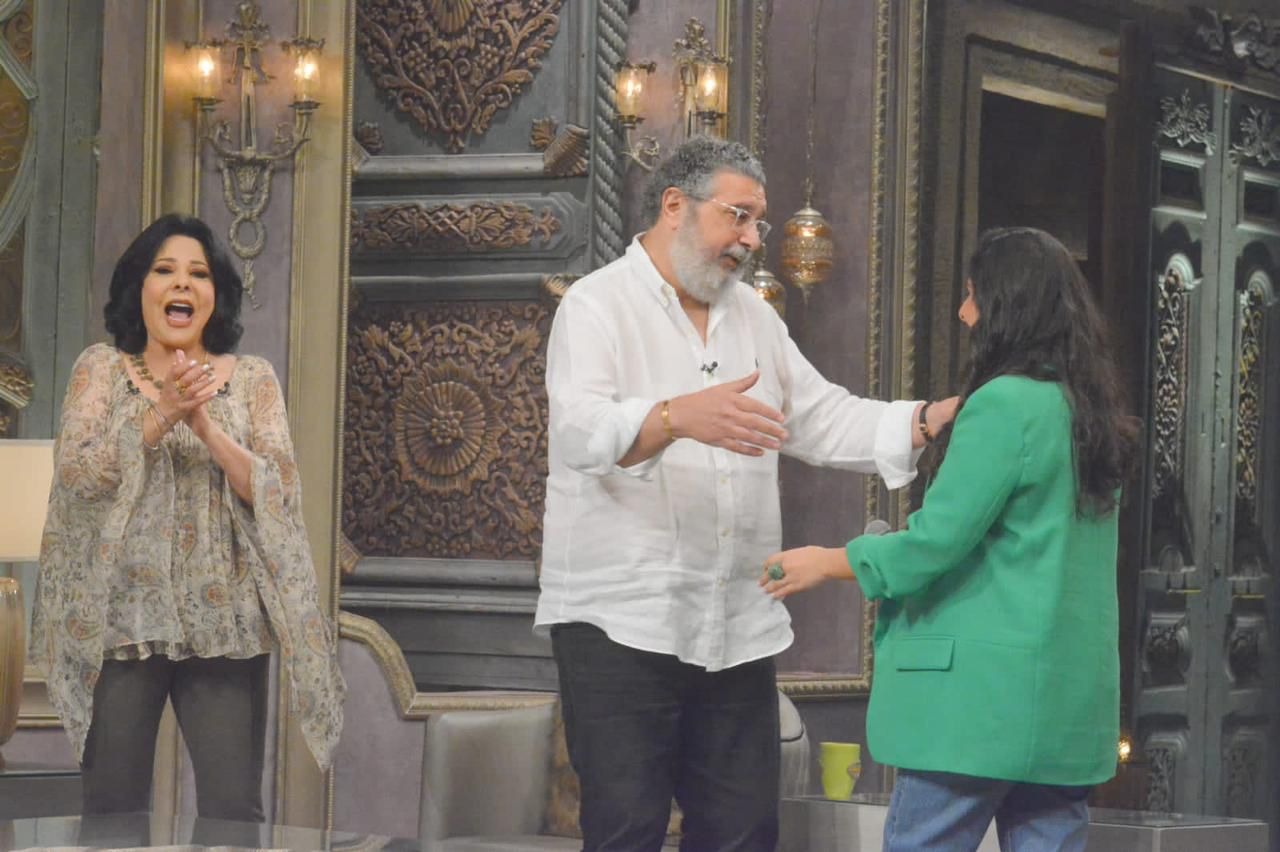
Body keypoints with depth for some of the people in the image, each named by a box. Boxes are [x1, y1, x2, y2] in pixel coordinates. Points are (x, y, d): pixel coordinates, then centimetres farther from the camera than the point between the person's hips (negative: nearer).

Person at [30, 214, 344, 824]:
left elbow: (278, 491, -4)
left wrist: (205, 426, -18)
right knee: (112, 812, 3)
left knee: (232, 813, -3)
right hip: (119, 619, 0)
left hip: (223, 623, 0)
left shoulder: (252, 378, 7)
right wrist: (161, 415, -19)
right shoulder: (100, 368, 7)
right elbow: (75, 473, -7)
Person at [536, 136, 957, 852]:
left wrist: (935, 422, 0)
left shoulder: (755, 317, 18)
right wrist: (678, 417, -43)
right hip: (622, 623, -7)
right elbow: (581, 429, -22)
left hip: (739, 628, 7)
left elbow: (828, 422, 16)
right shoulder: (599, 305, -5)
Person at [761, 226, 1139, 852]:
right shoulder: (1090, 409, 12)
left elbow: (937, 541, -13)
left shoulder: (1005, 402, -13)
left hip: (987, 684, -8)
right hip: (1071, 693, 8)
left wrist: (827, 563, 0)